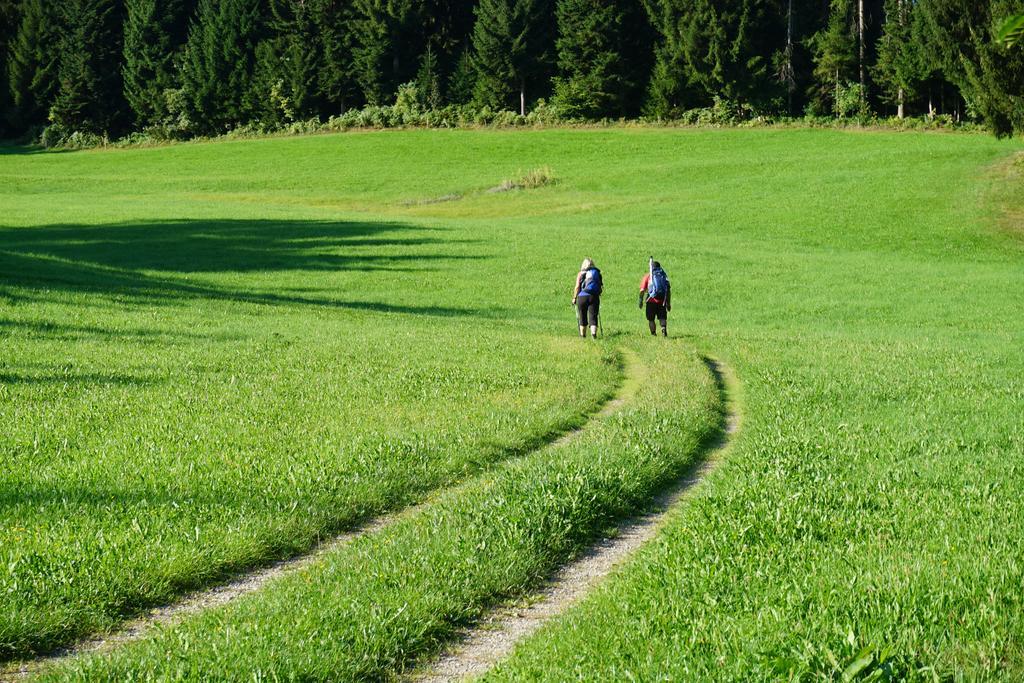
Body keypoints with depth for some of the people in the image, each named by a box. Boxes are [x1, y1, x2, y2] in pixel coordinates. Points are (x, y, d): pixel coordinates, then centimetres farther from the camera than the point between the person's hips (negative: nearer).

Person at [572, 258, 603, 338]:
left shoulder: (581, 274, 5)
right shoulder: (597, 273, 11)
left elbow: (577, 287, -3)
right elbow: (602, 286, 6)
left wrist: (574, 298, 6)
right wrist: (598, 293, 22)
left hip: (582, 296, -1)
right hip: (594, 297, 1)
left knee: (582, 317, 12)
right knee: (593, 317, -1)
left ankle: (583, 335, 22)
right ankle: (593, 332, -22)